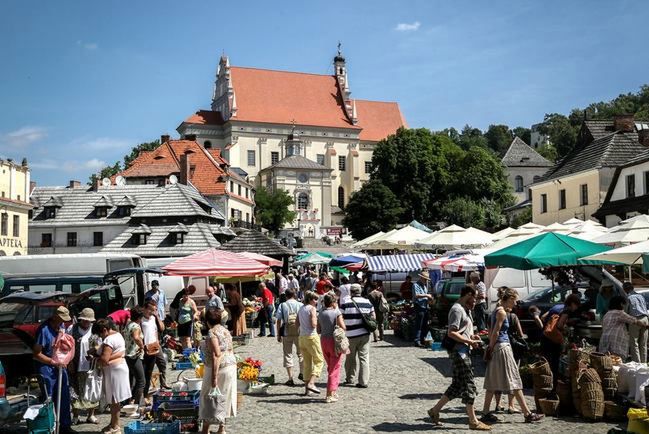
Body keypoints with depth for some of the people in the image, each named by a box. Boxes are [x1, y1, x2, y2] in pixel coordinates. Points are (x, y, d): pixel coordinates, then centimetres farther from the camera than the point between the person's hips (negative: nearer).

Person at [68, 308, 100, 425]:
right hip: (76, 367, -2)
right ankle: (75, 416, 17)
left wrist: (95, 350, -17)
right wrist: (70, 362, -7)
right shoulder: (72, 329, -1)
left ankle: (91, 415, 22)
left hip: (91, 367, 2)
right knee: (76, 391, 5)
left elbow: (99, 347, 6)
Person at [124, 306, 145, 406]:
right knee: (141, 382, -3)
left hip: (126, 356, 9)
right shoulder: (136, 326, -16)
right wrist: (142, 346, -21)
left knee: (130, 381, 18)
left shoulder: (128, 325, 13)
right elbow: (136, 337, -37)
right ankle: (136, 404, -6)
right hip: (134, 357, -9)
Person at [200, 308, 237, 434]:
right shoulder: (225, 330, 9)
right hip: (231, 365, 8)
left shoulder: (212, 332, -16)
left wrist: (214, 376, -23)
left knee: (209, 397, 4)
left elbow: (216, 355, -23)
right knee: (224, 397, 14)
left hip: (218, 368, -8)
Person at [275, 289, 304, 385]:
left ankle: (290, 379, 5)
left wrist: (278, 334, 5)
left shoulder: (282, 306, 1)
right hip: (299, 332, 0)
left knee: (288, 355, 6)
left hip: (286, 333, 0)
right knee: (301, 353, 19)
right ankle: (302, 373, 23)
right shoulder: (300, 305, 1)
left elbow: (279, 321, -1)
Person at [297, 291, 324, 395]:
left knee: (307, 362, 12)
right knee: (319, 360, 3)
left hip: (302, 337, 7)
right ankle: (311, 383, -11)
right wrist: (316, 317, 0)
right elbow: (313, 324, -18)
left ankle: (307, 388, 12)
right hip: (311, 336, -7)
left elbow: (297, 324, 14)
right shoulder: (312, 308, -10)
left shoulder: (301, 309, 12)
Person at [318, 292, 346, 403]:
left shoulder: (321, 314, 5)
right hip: (334, 341, -6)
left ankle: (333, 392, 26)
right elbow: (343, 327, -17)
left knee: (330, 367, 20)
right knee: (334, 369, 1)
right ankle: (330, 395, -3)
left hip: (323, 340, 6)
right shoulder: (336, 312, -11)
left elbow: (318, 330, 7)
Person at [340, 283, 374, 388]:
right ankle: (364, 382, 2)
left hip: (351, 335, -2)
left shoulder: (345, 303, -6)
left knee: (350, 358, 13)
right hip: (364, 334, 2)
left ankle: (349, 379, 23)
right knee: (364, 358, 4)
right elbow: (373, 317, 8)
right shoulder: (367, 302, 3)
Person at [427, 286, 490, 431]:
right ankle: (473, 421, 0)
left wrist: (472, 336, 10)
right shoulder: (457, 309, -14)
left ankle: (435, 410, 20)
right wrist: (470, 341, -19)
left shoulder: (465, 309, 18)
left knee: (458, 385, 13)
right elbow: (451, 333, -21)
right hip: (459, 350, -10)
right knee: (468, 384, -6)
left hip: (464, 350, 10)